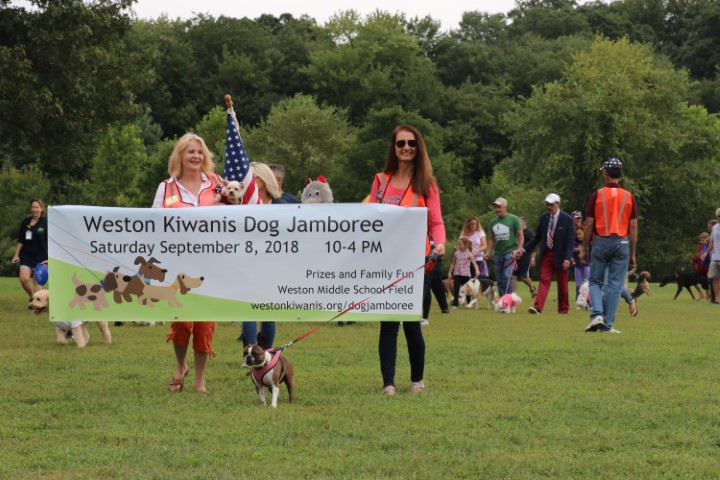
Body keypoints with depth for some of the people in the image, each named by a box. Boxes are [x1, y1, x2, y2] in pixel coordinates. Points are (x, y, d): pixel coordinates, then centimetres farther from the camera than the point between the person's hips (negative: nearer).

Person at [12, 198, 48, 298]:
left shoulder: (45, 223, -6)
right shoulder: (25, 222, 4)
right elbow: (20, 241, 10)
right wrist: (16, 254, 6)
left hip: (40, 257, -3)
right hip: (26, 256, 3)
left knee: (36, 282, -1)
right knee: (23, 279, -9)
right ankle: (32, 298, 14)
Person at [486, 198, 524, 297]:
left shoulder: (513, 219, 0)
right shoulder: (493, 222, 14)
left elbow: (520, 235, -1)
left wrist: (518, 249, -13)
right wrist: (488, 253, 11)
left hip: (510, 252, -5)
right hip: (498, 254, 6)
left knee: (506, 276, -20)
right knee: (499, 280, 5)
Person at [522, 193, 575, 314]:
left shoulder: (567, 220, -8)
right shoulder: (544, 218, 5)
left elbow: (571, 241, -10)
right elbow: (537, 237, 12)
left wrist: (567, 258, -20)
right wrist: (524, 249, 5)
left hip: (560, 256, -3)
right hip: (546, 254, 3)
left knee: (562, 284, 8)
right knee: (544, 280, -8)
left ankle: (563, 308, 20)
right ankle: (538, 307, -18)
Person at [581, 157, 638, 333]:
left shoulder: (596, 196, -3)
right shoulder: (629, 197, 2)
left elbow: (588, 225, -2)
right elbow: (633, 228, 1)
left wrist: (584, 249, 8)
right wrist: (632, 254, 7)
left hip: (600, 243, -1)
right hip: (622, 243, 1)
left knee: (595, 282, 10)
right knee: (615, 285, 3)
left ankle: (597, 314, -10)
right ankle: (608, 324, 2)